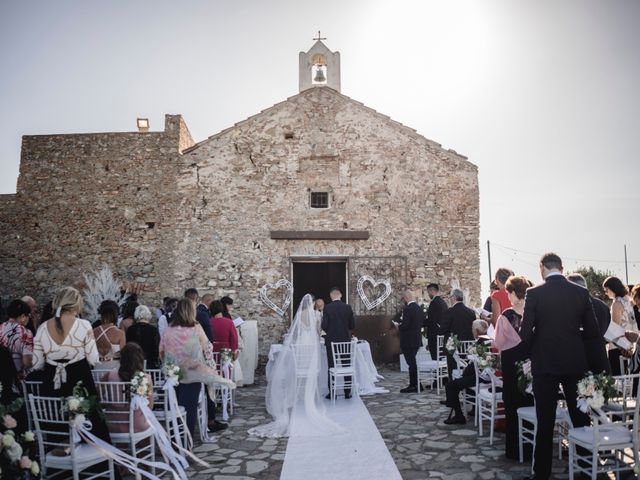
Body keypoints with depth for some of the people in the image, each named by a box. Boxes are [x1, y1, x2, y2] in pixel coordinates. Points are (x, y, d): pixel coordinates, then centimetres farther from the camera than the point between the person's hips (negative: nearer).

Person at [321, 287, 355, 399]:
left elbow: (324, 326, -11)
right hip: (345, 340, 2)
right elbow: (352, 325, -1)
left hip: (331, 341, -2)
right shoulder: (348, 307, -3)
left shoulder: (327, 308, -10)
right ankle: (347, 392, 13)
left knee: (332, 367, 6)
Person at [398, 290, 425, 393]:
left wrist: (399, 327, -5)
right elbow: (423, 323, 13)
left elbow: (405, 325, -24)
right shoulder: (419, 308, 8)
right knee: (413, 362, 17)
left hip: (408, 341, -9)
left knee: (411, 363, -2)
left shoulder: (407, 309, -20)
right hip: (417, 339, 9)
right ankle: (415, 384, 22)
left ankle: (413, 386, 4)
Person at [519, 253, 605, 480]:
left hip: (545, 363, -2)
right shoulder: (581, 292, -2)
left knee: (545, 421, 6)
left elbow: (525, 333, -13)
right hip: (575, 362, 3)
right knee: (581, 417, 17)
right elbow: (593, 331, 1)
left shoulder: (534, 293, -11)